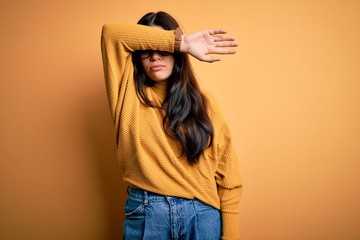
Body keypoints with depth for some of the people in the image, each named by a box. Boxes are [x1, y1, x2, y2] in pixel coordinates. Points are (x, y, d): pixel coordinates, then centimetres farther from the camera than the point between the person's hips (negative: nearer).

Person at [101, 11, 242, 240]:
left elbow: (227, 172, 1)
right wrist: (181, 41, -12)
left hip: (201, 214, 1)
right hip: (145, 212, 0)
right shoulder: (129, 93, 2)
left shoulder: (204, 101, 3)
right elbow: (112, 32, -12)